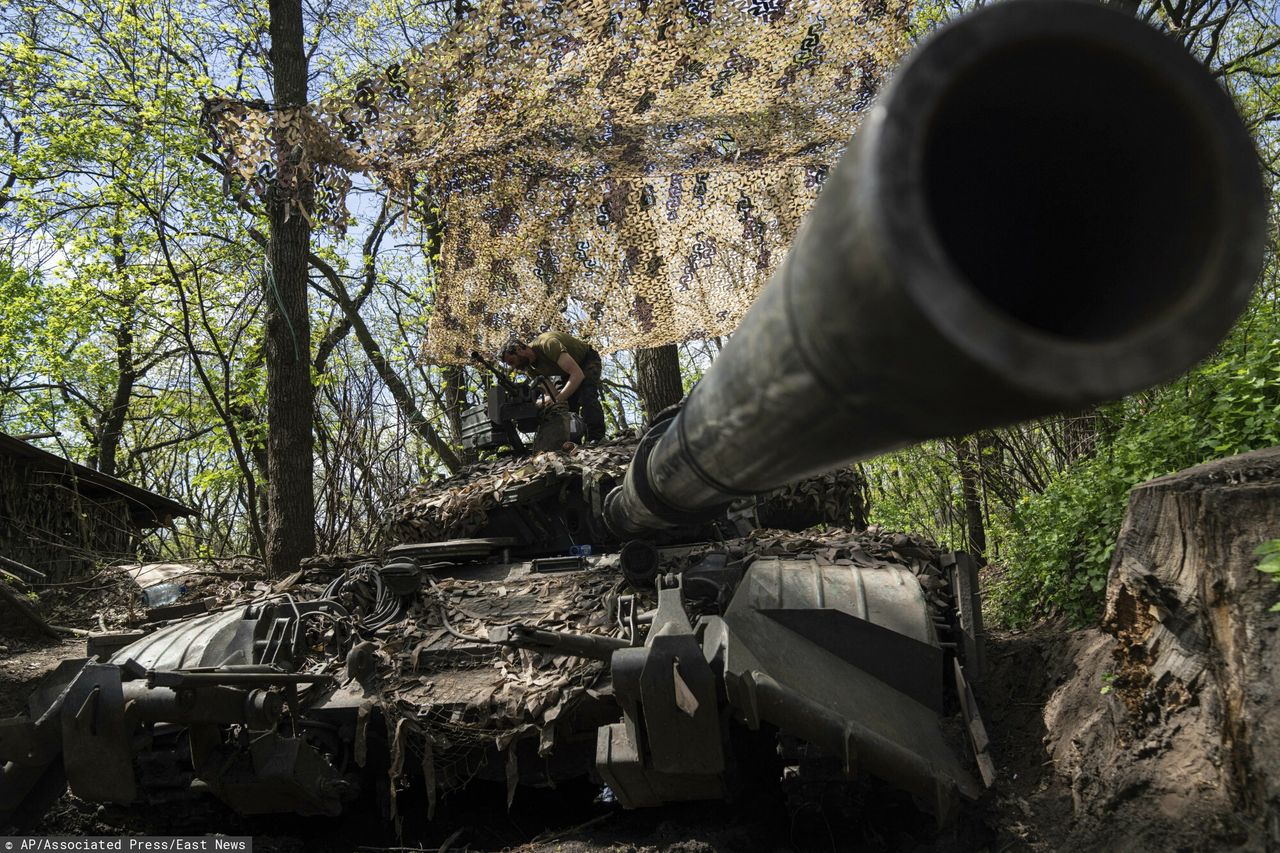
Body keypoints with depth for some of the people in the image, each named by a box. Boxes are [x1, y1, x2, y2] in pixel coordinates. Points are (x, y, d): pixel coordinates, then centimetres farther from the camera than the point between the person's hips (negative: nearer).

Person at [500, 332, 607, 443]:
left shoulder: (548, 345, -37)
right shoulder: (530, 368, -11)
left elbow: (578, 374, -43)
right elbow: (549, 391, -13)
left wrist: (558, 400, -47)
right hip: (568, 372, 8)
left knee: (587, 399, -28)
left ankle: (597, 439, -30)